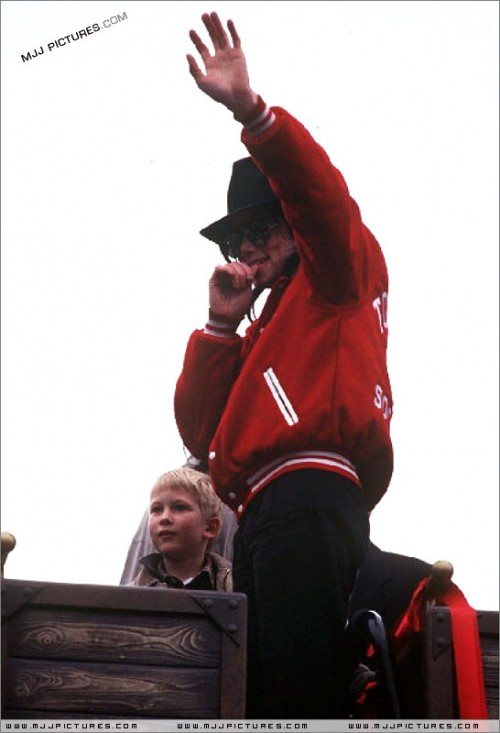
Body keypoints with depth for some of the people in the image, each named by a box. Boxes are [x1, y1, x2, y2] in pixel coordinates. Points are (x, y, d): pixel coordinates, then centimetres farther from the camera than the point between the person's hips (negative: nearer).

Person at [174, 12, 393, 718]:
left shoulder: (341, 276, 16)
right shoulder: (263, 333, 35)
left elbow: (322, 194, -7)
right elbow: (200, 434, 22)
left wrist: (251, 110, -19)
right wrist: (221, 323, 15)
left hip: (309, 496, -9)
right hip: (262, 515, 9)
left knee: (296, 689, -21)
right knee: (259, 691, 3)